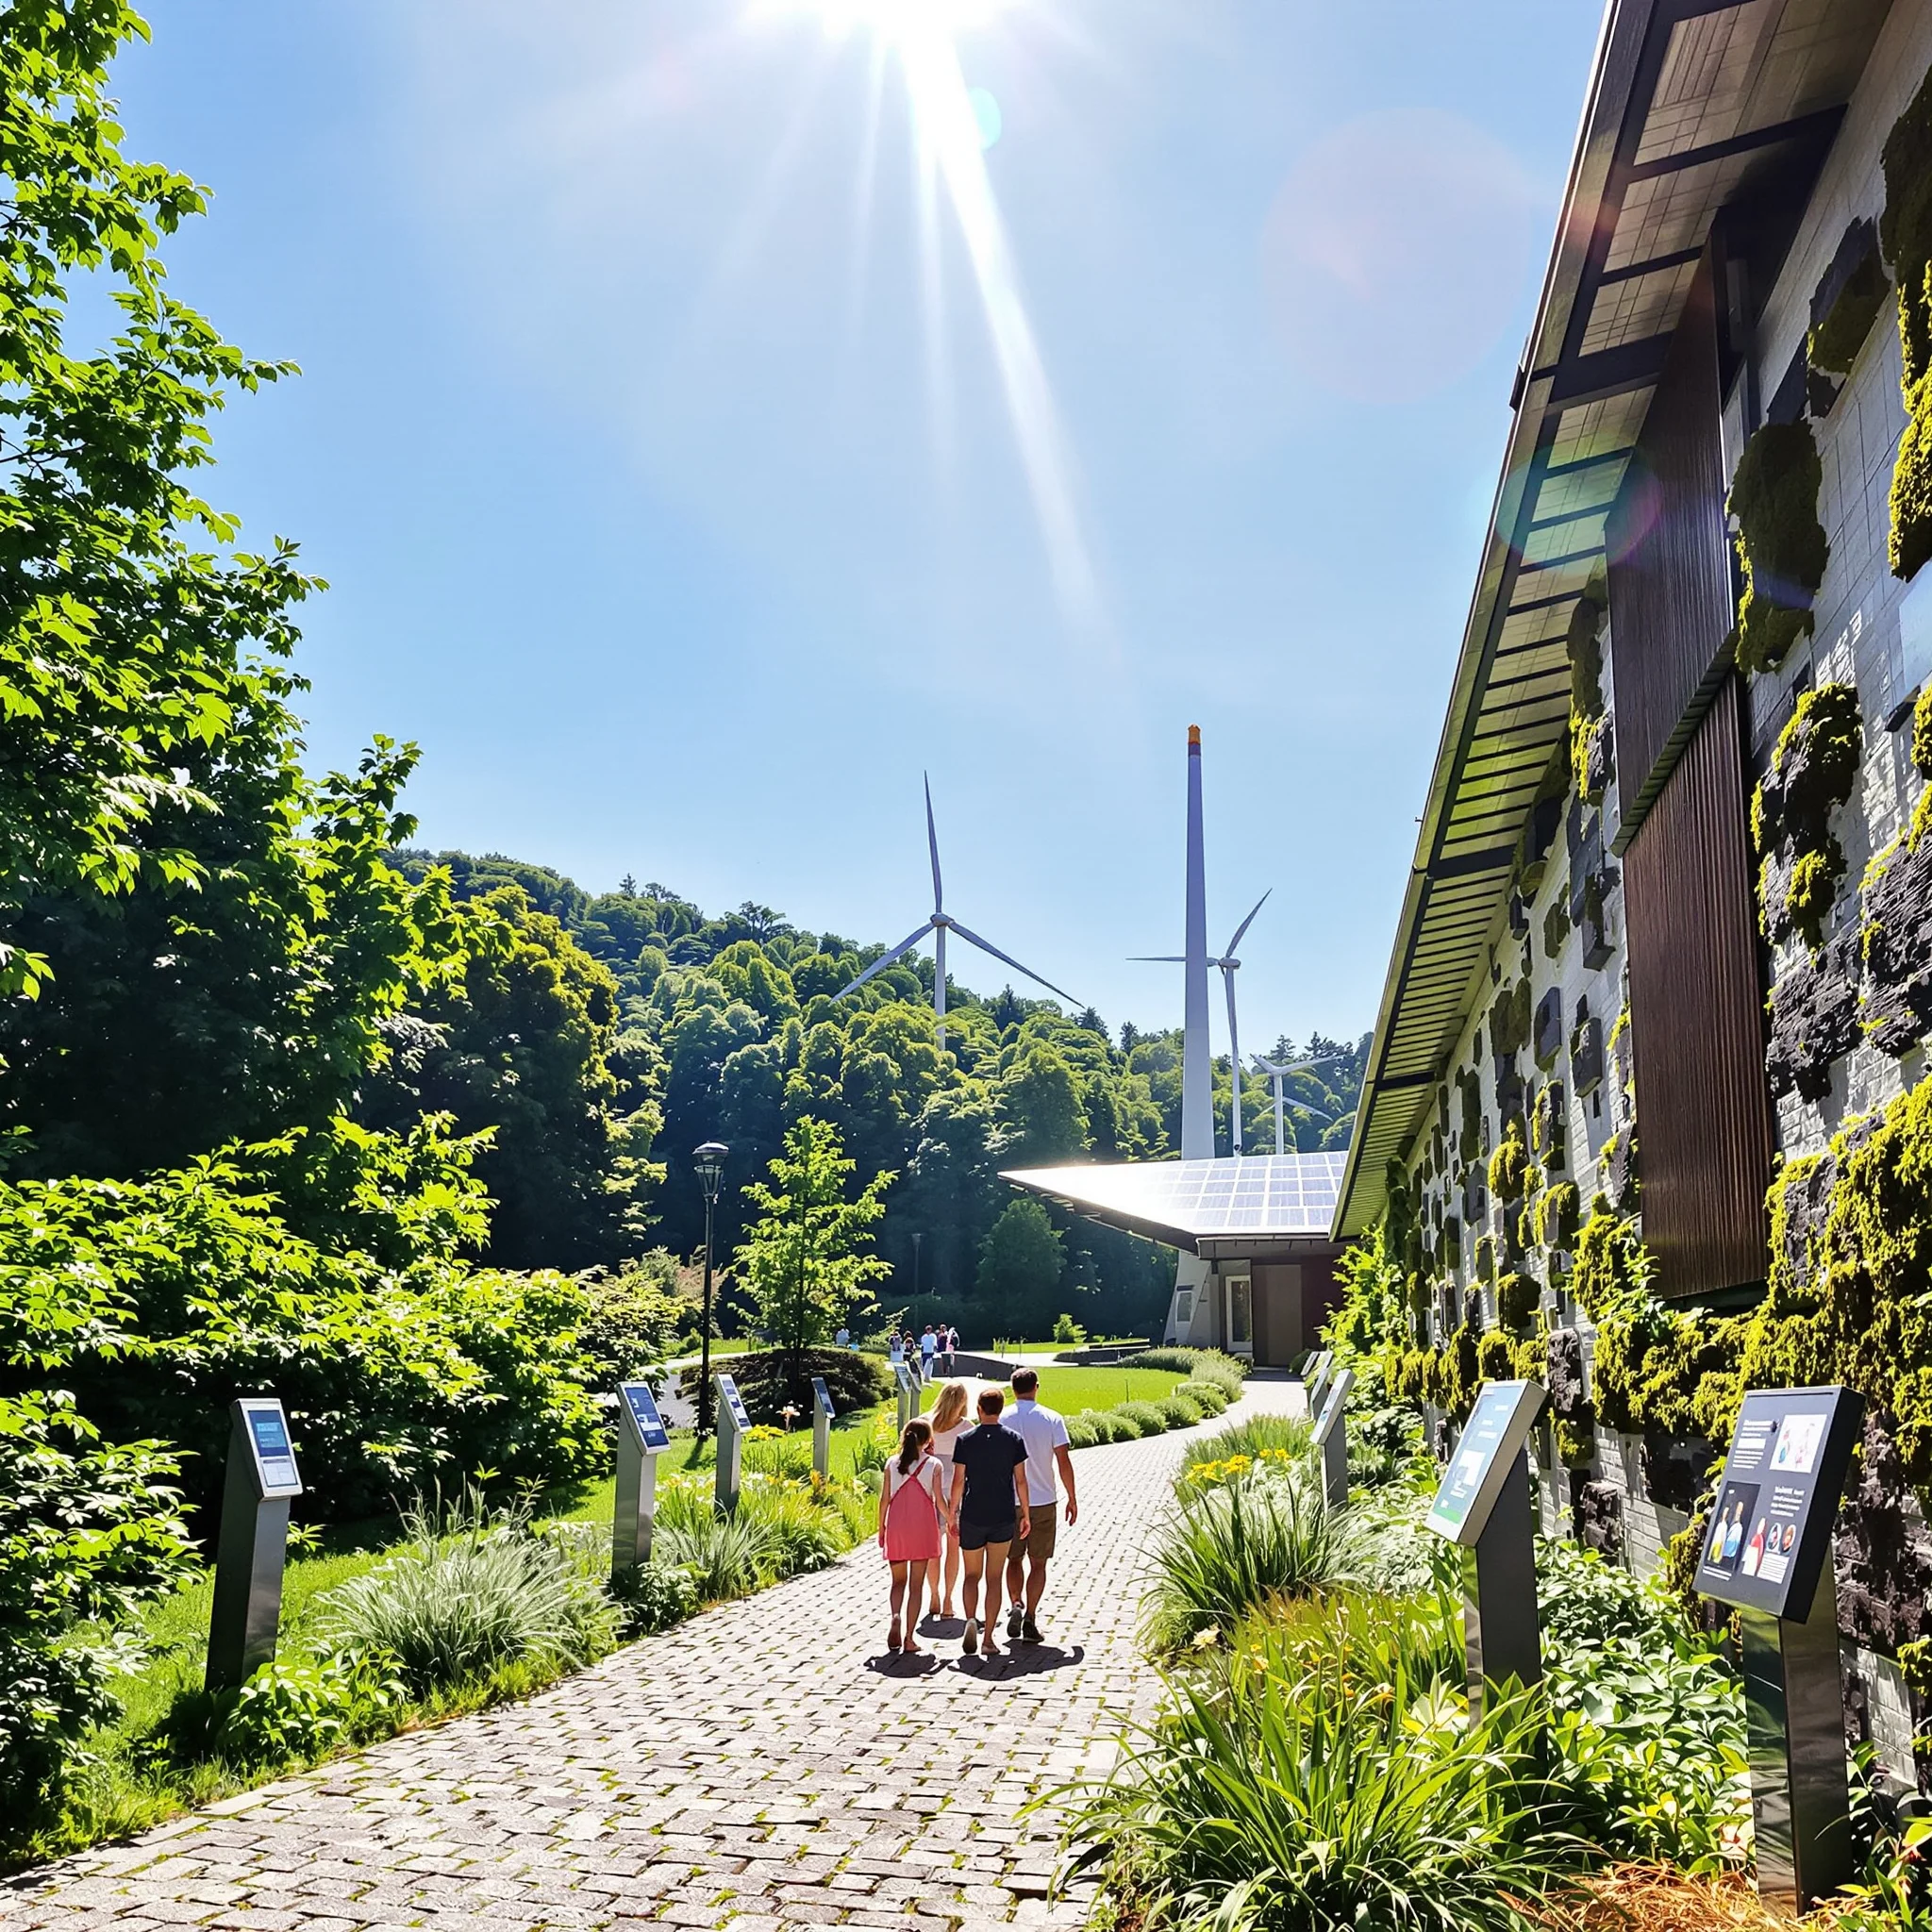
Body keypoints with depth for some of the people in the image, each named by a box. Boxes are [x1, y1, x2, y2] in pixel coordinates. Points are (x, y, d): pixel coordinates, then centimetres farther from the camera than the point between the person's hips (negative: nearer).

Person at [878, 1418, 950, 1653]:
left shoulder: (892, 1463, 1)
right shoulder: (933, 1464, -4)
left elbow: (884, 1499, 2)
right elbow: (939, 1500, -6)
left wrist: (881, 1527, 12)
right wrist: (950, 1518, 11)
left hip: (896, 1529, 2)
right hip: (922, 1528, -2)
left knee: (898, 1580, 16)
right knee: (916, 1585, 6)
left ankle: (895, 1616, -12)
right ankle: (909, 1639, 4)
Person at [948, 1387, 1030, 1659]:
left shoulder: (965, 1440, -5)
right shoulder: (1013, 1439, -2)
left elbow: (958, 1481, -5)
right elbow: (1020, 1480, 0)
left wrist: (953, 1513, 5)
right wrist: (1025, 1513, 8)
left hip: (972, 1517, -1)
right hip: (1004, 1517, 1)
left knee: (972, 1575, 13)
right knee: (994, 1578, 7)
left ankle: (971, 1620, -10)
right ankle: (989, 1639, 6)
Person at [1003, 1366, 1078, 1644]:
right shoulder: (1052, 1419, -5)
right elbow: (1064, 1462, -6)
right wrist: (1072, 1499, 4)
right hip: (1043, 1501, -1)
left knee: (1014, 1559, 17)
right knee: (1038, 1563, 8)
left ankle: (1016, 1604, -1)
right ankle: (1030, 1620, 3)